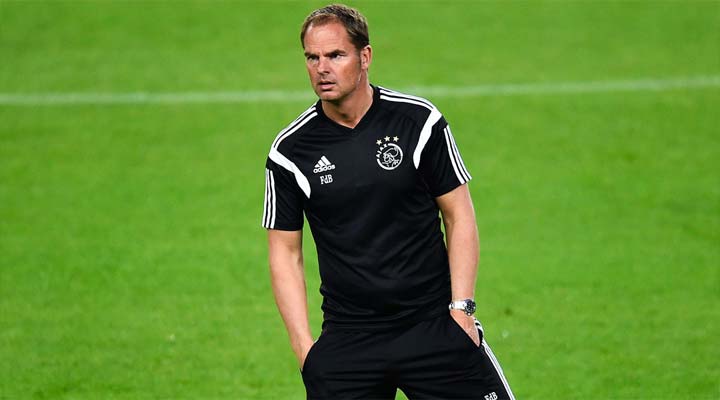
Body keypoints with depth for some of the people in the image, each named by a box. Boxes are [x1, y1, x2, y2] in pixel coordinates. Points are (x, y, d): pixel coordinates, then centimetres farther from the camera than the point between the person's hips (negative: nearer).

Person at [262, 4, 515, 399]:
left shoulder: (418, 120, -2)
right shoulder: (290, 151, 0)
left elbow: (459, 217, 3)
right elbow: (284, 251, 6)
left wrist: (461, 308, -6)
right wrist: (302, 344, -3)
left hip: (434, 323, -1)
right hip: (346, 339, 1)